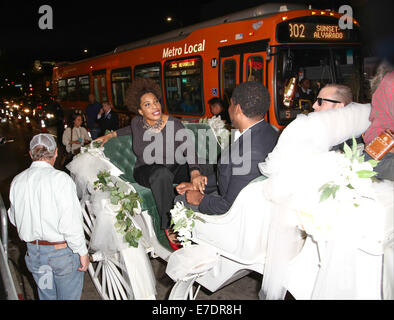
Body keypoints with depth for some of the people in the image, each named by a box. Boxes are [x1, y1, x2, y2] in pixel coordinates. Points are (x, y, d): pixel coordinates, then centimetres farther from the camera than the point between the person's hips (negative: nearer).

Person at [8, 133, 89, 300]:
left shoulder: (17, 181, -1)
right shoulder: (60, 178, -20)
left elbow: (14, 218, 9)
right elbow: (71, 222, -23)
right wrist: (82, 252, -13)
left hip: (33, 250, 5)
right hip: (61, 251, -5)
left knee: (46, 295, 24)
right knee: (68, 296, 14)